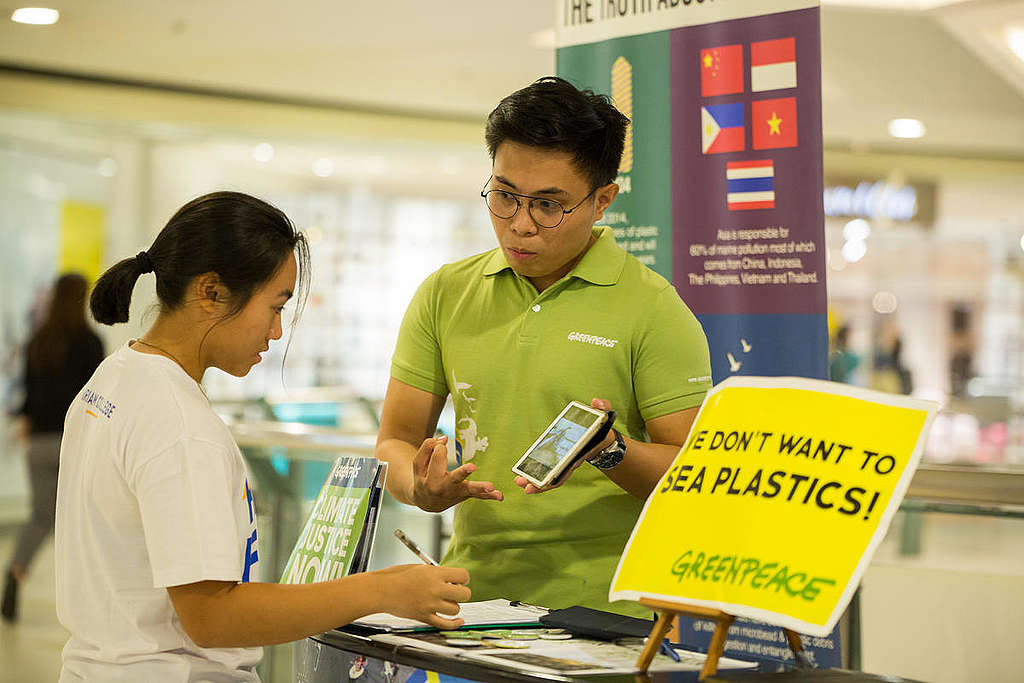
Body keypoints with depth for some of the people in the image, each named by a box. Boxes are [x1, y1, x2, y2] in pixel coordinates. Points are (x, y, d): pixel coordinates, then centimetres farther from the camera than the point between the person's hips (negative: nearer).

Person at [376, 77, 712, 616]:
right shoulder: (444, 295, 13)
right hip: (471, 600, 5)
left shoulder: (652, 309, 0)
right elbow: (396, 440, 14)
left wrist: (611, 453, -20)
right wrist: (421, 490, -8)